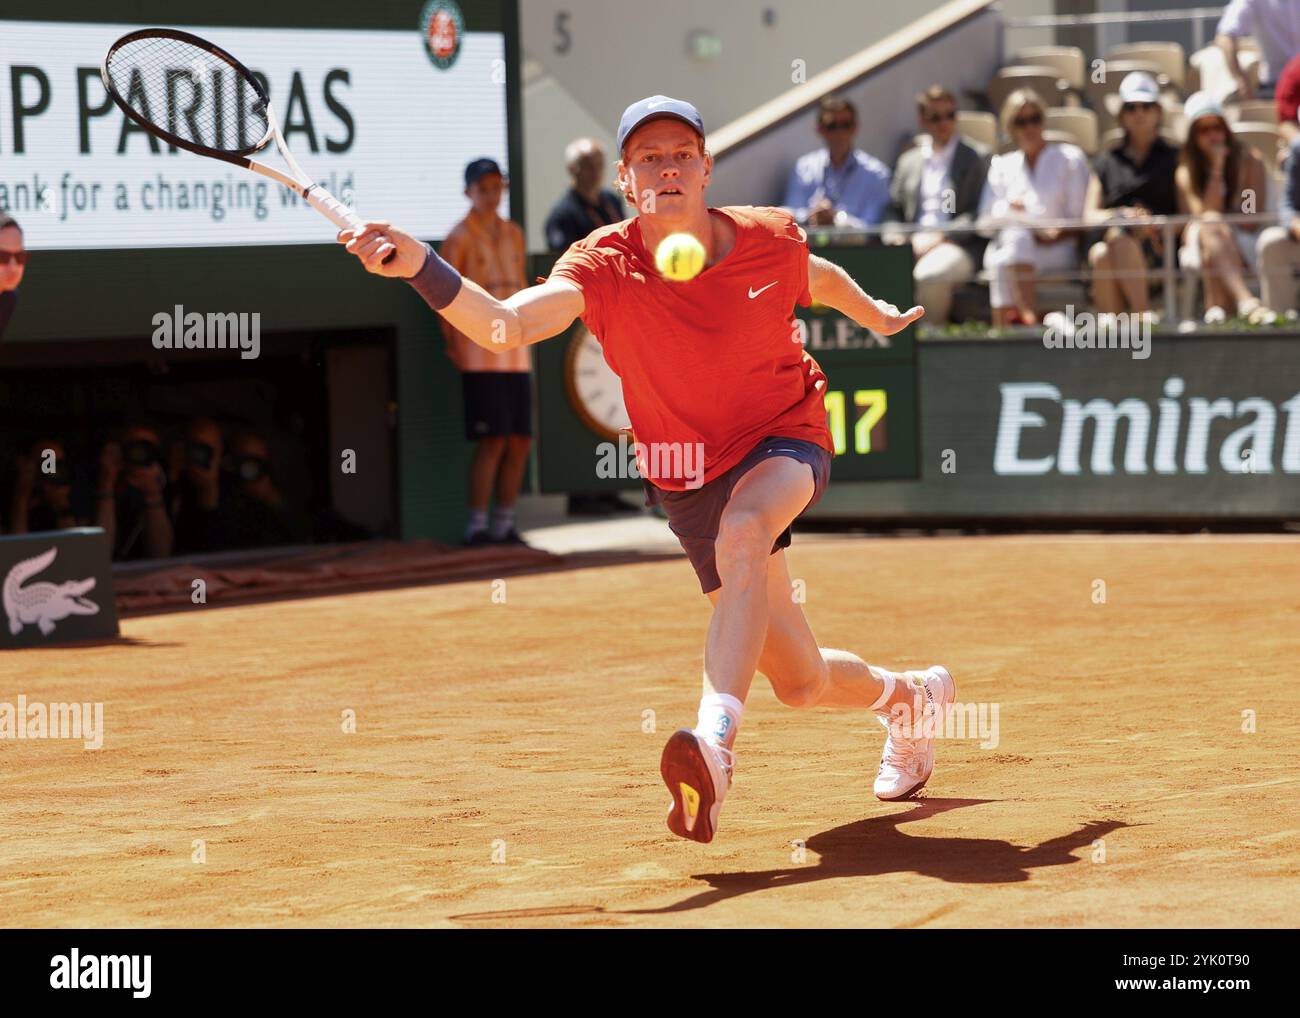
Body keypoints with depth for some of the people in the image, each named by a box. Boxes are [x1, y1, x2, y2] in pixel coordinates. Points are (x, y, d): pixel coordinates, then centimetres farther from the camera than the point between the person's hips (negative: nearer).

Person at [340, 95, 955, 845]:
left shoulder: (772, 241, -13)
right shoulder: (604, 268, -18)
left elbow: (822, 279, 13)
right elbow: (504, 325, -36)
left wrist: (878, 317, 33)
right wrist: (419, 265, -53)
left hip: (787, 444, -2)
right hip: (693, 477, 2)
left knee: (741, 535, -39)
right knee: (802, 683, 7)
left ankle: (716, 745, -51)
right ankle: (910, 697, 43)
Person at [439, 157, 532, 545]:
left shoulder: (513, 234, 16)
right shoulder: (459, 237, -4)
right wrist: (453, 342, -13)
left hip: (515, 352, 7)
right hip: (480, 355, -7)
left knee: (520, 441, 5)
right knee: (492, 440, -12)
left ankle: (504, 525, 12)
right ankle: (477, 525, -8)